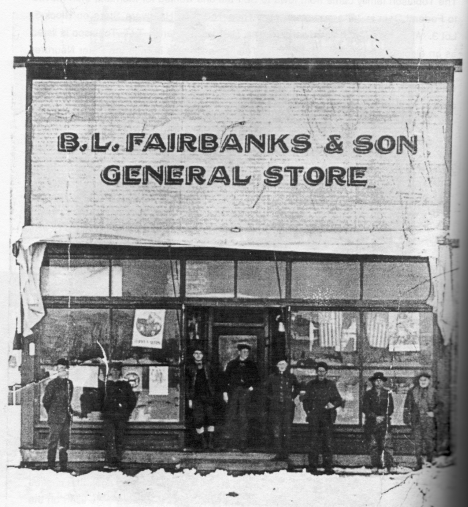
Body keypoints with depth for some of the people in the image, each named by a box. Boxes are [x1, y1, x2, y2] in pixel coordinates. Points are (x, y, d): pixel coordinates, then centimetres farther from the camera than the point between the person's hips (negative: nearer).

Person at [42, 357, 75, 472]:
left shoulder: (69, 383, 11)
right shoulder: (52, 384, -8)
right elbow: (45, 401, -2)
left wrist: (69, 410, 14)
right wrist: (52, 413, 4)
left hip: (66, 418, 6)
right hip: (55, 418, -6)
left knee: (65, 442, 9)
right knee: (53, 442, -4)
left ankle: (64, 466, 16)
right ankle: (51, 466, 2)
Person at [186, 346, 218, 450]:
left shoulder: (208, 366, 10)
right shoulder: (190, 368, 4)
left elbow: (213, 381, 12)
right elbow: (188, 384, 5)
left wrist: (212, 394, 3)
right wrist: (189, 399, -1)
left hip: (208, 396, 2)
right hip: (196, 398, -1)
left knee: (210, 418, -2)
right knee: (198, 420, -6)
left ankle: (210, 441, 5)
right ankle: (202, 441, 5)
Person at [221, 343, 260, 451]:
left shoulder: (252, 365, 12)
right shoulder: (232, 364, 10)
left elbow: (257, 379, 18)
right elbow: (226, 378, 7)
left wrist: (252, 386, 1)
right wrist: (225, 392, 0)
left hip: (245, 391, 0)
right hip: (233, 391, 0)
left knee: (243, 416, -2)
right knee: (231, 415, -6)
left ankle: (242, 440, 2)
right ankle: (227, 439, -3)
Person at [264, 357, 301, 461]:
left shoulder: (291, 377, 5)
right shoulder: (272, 377, 6)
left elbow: (297, 388, 21)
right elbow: (266, 389, 21)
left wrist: (292, 397, 9)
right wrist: (271, 398, 9)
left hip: (288, 407, 0)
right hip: (275, 407, 0)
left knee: (287, 431, -1)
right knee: (276, 431, -2)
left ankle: (285, 454, 4)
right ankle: (278, 453, 3)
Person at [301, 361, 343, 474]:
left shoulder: (331, 385, 8)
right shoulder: (311, 385, 9)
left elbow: (339, 400, 8)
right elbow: (305, 400, 14)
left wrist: (333, 404, -12)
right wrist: (308, 411, 0)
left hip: (327, 417, 0)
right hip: (314, 417, 0)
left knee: (328, 443, -3)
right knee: (314, 443, -4)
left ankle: (328, 467, 3)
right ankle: (312, 467, 2)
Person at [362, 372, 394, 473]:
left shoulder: (387, 393, 10)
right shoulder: (368, 394, 10)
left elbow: (391, 409, 7)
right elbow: (365, 409, 3)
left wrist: (383, 417, -8)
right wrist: (375, 417, -9)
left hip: (385, 422, -1)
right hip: (371, 423, 1)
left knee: (387, 445, -10)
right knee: (373, 445, -1)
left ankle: (389, 466, -9)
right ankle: (375, 466, 4)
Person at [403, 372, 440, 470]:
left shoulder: (433, 392, 4)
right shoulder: (412, 392, 5)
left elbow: (439, 404, 11)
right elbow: (407, 406, 7)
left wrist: (433, 412, -6)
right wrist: (407, 418, 3)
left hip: (429, 420, 0)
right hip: (417, 421, 0)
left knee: (429, 439, -1)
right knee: (417, 441, -1)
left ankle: (429, 461, 14)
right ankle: (418, 463, 4)